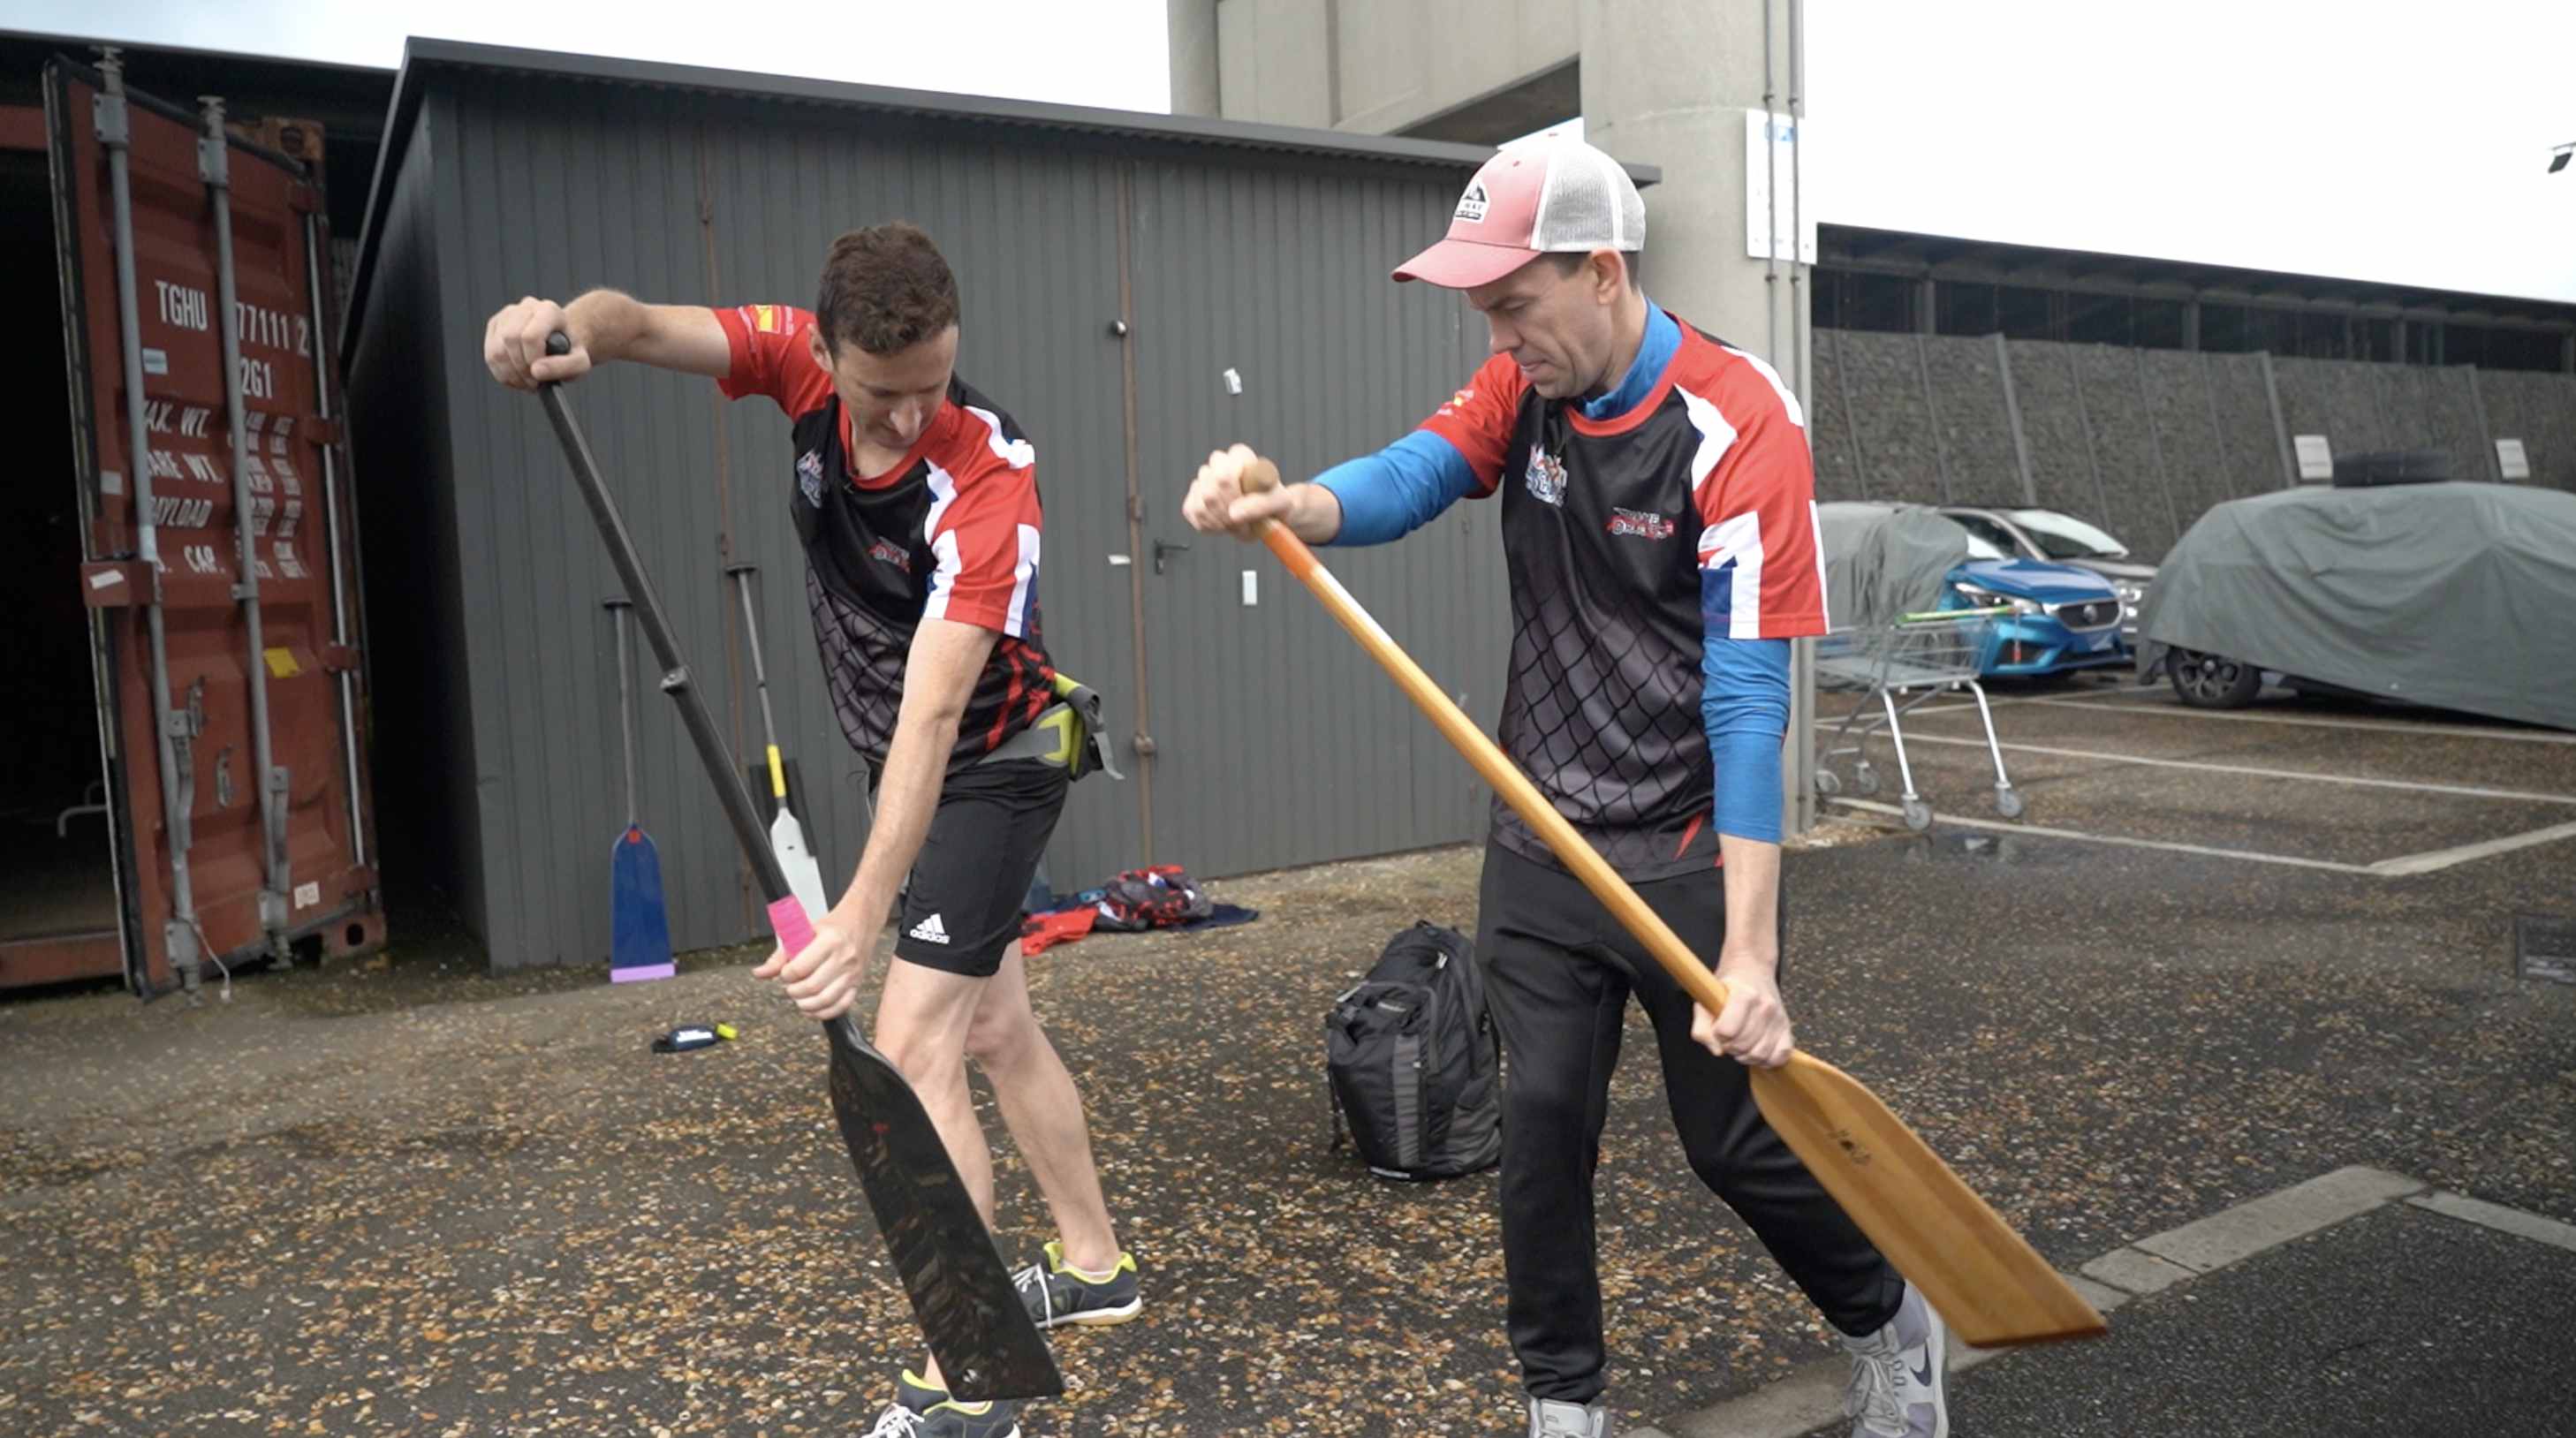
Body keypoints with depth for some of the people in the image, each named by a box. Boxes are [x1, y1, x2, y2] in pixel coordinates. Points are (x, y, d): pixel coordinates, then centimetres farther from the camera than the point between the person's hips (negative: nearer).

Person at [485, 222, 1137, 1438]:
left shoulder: (989, 482, -31)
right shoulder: (803, 360, -13)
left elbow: (934, 711, -39)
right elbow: (647, 327, -27)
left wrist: (862, 909, -46)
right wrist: (564, 322, -51)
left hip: (991, 763, -7)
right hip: (905, 764, 7)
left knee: (912, 1054, -13)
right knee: (998, 1029, 16)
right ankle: (1094, 1267, 34)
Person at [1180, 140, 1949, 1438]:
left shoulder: (1739, 426, -19)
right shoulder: (1525, 386, 0)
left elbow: (1747, 702, -23)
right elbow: (1408, 478, -15)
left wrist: (1749, 954, -26)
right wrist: (1287, 504, -39)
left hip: (1690, 856, -4)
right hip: (1537, 847, 5)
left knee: (1737, 1140, 8)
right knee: (1542, 1123, 6)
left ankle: (1888, 1325, 38)